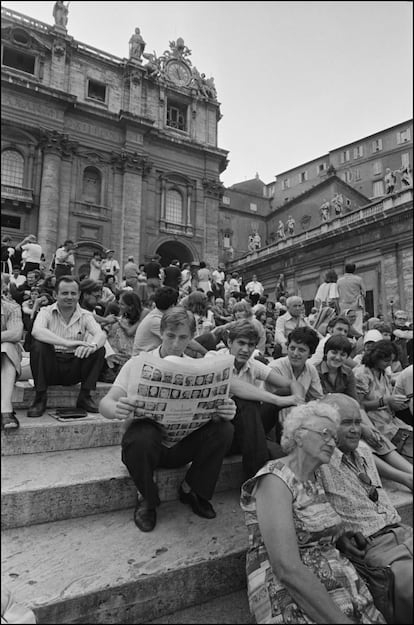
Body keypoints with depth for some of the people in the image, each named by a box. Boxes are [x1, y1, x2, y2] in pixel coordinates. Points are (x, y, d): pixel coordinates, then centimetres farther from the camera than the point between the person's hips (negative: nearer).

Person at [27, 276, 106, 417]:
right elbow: (36, 331, -25)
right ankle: (40, 399, -15)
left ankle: (85, 396, -9)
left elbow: (101, 334, -16)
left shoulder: (85, 315, 2)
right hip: (50, 368, -1)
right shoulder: (46, 312, -3)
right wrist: (67, 343, -40)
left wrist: (92, 345, -42)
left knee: (99, 349, -20)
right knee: (38, 345, -27)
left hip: (75, 368, 2)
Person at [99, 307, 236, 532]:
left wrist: (223, 410, -25)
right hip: (148, 439, -2)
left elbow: (209, 410, 0)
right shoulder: (138, 364, -1)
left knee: (223, 429, -23)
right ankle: (146, 499, -3)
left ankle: (191, 490, 4)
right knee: (142, 436, -37)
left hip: (183, 443, 3)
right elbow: (105, 403, -5)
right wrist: (117, 409, -30)